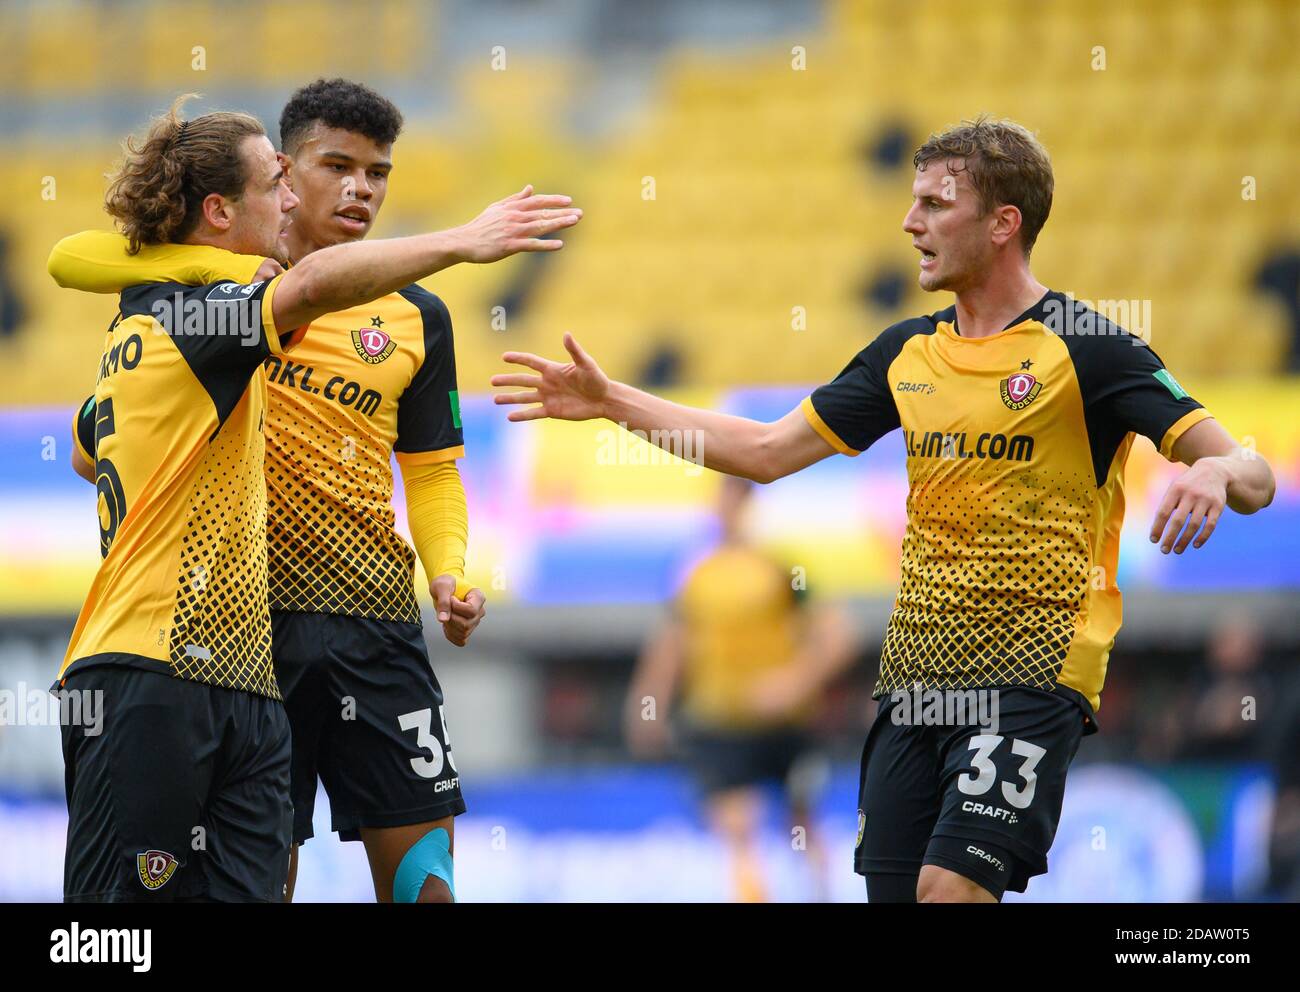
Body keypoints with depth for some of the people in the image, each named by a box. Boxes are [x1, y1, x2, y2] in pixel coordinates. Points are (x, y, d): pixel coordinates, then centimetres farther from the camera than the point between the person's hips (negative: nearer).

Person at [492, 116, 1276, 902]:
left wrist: (1216, 474, -36)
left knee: (949, 884, -22)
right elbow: (769, 452, 19)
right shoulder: (909, 352, 13)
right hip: (916, 670, 7)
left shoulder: (1085, 347, -7)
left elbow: (1252, 476, -11)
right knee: (892, 888, 3)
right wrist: (612, 401, 15)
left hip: (1034, 669, -7)